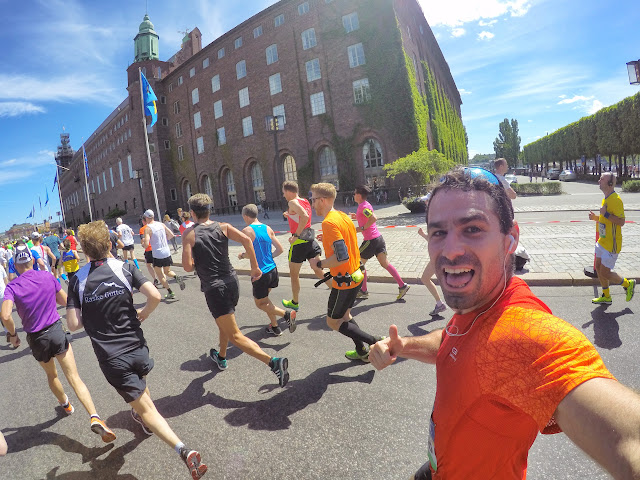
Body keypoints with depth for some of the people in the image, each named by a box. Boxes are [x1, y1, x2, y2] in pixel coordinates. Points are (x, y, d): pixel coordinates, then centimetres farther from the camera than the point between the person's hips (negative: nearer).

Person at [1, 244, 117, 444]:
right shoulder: (47, 277, -4)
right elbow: (65, 301, 6)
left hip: (36, 339, 0)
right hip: (57, 332, 0)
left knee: (51, 375, 28)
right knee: (74, 378, -5)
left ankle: (65, 404, 51)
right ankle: (95, 417, -19)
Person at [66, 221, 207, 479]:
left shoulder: (77, 280, -7)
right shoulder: (124, 267, -7)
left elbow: (73, 324, -10)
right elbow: (155, 296, -17)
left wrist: (92, 314, 11)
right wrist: (144, 312, 3)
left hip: (111, 358, -2)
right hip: (137, 346, 2)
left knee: (145, 407, 2)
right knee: (141, 383, 34)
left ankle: (183, 449, -11)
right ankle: (144, 420, 60)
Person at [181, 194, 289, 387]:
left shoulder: (189, 234, -6)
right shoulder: (223, 227, 3)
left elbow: (188, 267, -12)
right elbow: (246, 239, -13)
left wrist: (198, 262, 11)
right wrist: (255, 266, -7)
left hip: (214, 288, -6)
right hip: (232, 282, 6)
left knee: (235, 335, -5)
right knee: (224, 324, 30)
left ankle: (274, 362, -19)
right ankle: (221, 357, 52)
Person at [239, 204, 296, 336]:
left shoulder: (247, 231, -12)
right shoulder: (268, 228, 5)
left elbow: (250, 253, -19)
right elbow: (280, 249, 7)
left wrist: (242, 255, 2)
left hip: (260, 273, -7)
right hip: (272, 270, 7)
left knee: (260, 303, 11)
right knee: (264, 299, 25)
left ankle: (287, 315, -7)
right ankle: (275, 327, 26)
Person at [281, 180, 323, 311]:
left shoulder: (292, 203, -11)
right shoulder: (305, 201, 12)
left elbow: (305, 217, -29)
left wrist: (296, 235, -24)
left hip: (299, 241, -7)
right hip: (310, 238, 7)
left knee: (294, 274, 11)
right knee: (318, 270, 8)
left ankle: (295, 303, 25)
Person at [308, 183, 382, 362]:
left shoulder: (329, 222, -22)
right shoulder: (343, 216, 6)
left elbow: (342, 257, -28)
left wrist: (319, 264, -15)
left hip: (344, 281, -9)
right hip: (356, 275, 9)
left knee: (333, 322, 7)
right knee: (344, 315, 25)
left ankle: (375, 342, 5)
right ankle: (362, 351, 33)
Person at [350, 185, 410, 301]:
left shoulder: (362, 206, -13)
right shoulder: (366, 205, 16)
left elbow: (374, 218, -27)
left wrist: (362, 228, -19)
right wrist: (358, 217, 23)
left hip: (370, 240, -9)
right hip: (378, 238, 9)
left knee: (359, 263, 7)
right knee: (385, 263, 8)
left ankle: (363, 291, 14)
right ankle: (402, 285, 4)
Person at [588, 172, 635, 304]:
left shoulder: (615, 199, -19)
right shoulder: (606, 198, 11)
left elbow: (621, 221, -23)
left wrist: (606, 214, -28)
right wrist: (596, 218, 6)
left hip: (612, 244, -9)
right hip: (603, 241, 9)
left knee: (605, 272, -4)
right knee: (598, 268, 14)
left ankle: (628, 284, 23)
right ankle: (606, 297, 28)